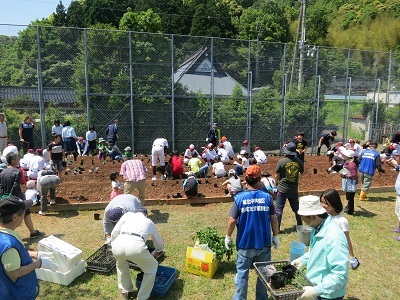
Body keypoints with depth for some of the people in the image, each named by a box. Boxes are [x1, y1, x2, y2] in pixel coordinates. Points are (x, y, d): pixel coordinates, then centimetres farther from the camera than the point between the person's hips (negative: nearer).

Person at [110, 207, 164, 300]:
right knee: (152, 267, 26)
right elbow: (160, 244, 45)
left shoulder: (128, 214, 33)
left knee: (121, 263, 39)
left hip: (118, 244, 3)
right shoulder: (149, 222, 33)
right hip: (136, 246, -2)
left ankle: (126, 292, 46)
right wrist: (155, 253, 65)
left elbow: (114, 233, 25)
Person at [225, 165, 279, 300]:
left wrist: (228, 236, 4)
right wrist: (275, 236, 11)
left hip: (245, 244, -1)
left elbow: (232, 220, -11)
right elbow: (274, 219, -3)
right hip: (264, 243, 2)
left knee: (242, 273, 14)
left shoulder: (239, 198, -13)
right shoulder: (267, 197, -9)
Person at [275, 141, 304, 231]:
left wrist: (277, 184, 11)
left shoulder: (281, 161, -14)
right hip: (294, 189, 4)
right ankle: (300, 226, 34)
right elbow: (301, 173, 12)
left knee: (279, 209, 4)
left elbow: (276, 176, -6)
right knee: (296, 209, 21)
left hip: (282, 189, -4)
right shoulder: (299, 162, -4)